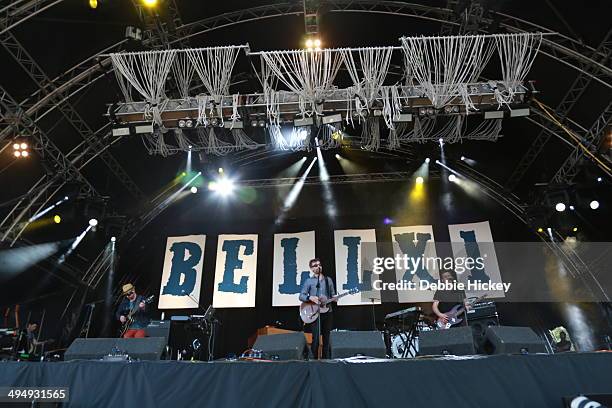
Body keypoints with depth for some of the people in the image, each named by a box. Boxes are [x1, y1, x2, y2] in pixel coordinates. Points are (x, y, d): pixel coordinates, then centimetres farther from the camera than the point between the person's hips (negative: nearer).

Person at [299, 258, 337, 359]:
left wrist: (334, 298, -6)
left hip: (327, 312, 3)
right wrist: (310, 297, -19)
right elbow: (301, 296, -1)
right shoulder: (308, 281, 2)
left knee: (326, 338, 8)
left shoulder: (328, 280, 12)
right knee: (315, 339, -8)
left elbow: (333, 294, 17)